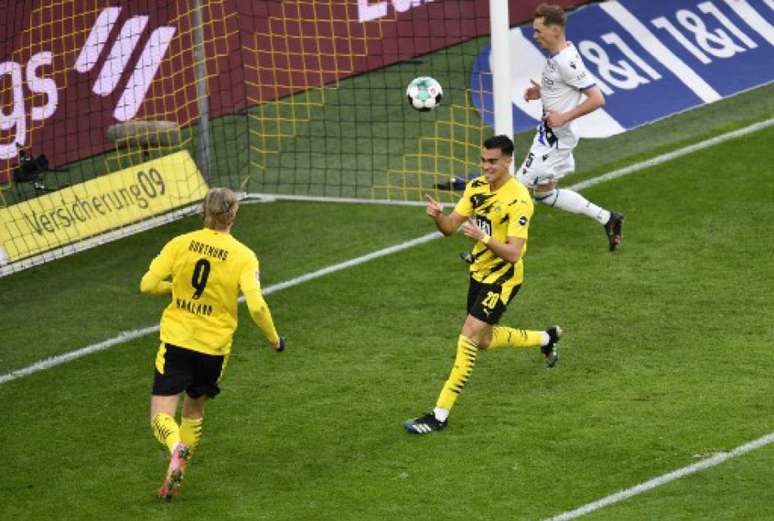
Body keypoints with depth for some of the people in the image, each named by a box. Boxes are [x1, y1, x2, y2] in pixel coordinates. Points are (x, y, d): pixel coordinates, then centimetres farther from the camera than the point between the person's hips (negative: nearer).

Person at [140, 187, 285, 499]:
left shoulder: (179, 244, -4)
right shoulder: (243, 256, -7)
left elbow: (147, 285, -5)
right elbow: (256, 306, -15)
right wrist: (274, 339, 2)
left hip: (175, 340, -1)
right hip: (213, 347, 1)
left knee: (161, 417, 0)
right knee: (194, 410, 24)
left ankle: (176, 449, -33)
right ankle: (176, 477, 20)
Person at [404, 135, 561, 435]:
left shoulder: (518, 200, -22)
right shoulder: (476, 188, 0)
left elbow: (513, 253, -27)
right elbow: (450, 228, 0)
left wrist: (483, 238, -41)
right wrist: (438, 216, -23)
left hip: (503, 277, -8)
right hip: (480, 272, 8)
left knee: (468, 339, -14)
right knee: (484, 340, 21)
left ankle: (440, 415, -10)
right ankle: (547, 338, 47)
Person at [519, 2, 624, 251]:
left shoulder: (567, 62, -24)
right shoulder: (556, 55, 4)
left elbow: (597, 99, -26)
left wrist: (564, 117, -24)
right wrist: (541, 92, 6)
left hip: (555, 138, -11)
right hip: (547, 134, 11)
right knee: (544, 192, 19)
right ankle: (607, 219, 24)